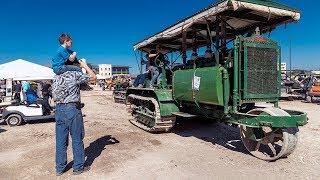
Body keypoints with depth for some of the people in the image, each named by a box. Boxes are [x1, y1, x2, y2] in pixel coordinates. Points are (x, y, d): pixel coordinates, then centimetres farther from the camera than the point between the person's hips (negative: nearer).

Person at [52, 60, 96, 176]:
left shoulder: (56, 77, 11)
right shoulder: (75, 74, -8)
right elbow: (93, 77, 2)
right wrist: (85, 66, 11)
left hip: (59, 109, 6)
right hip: (72, 109, -6)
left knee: (60, 140, 13)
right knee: (77, 139, 5)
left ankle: (59, 168, 24)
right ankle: (78, 167, 16)